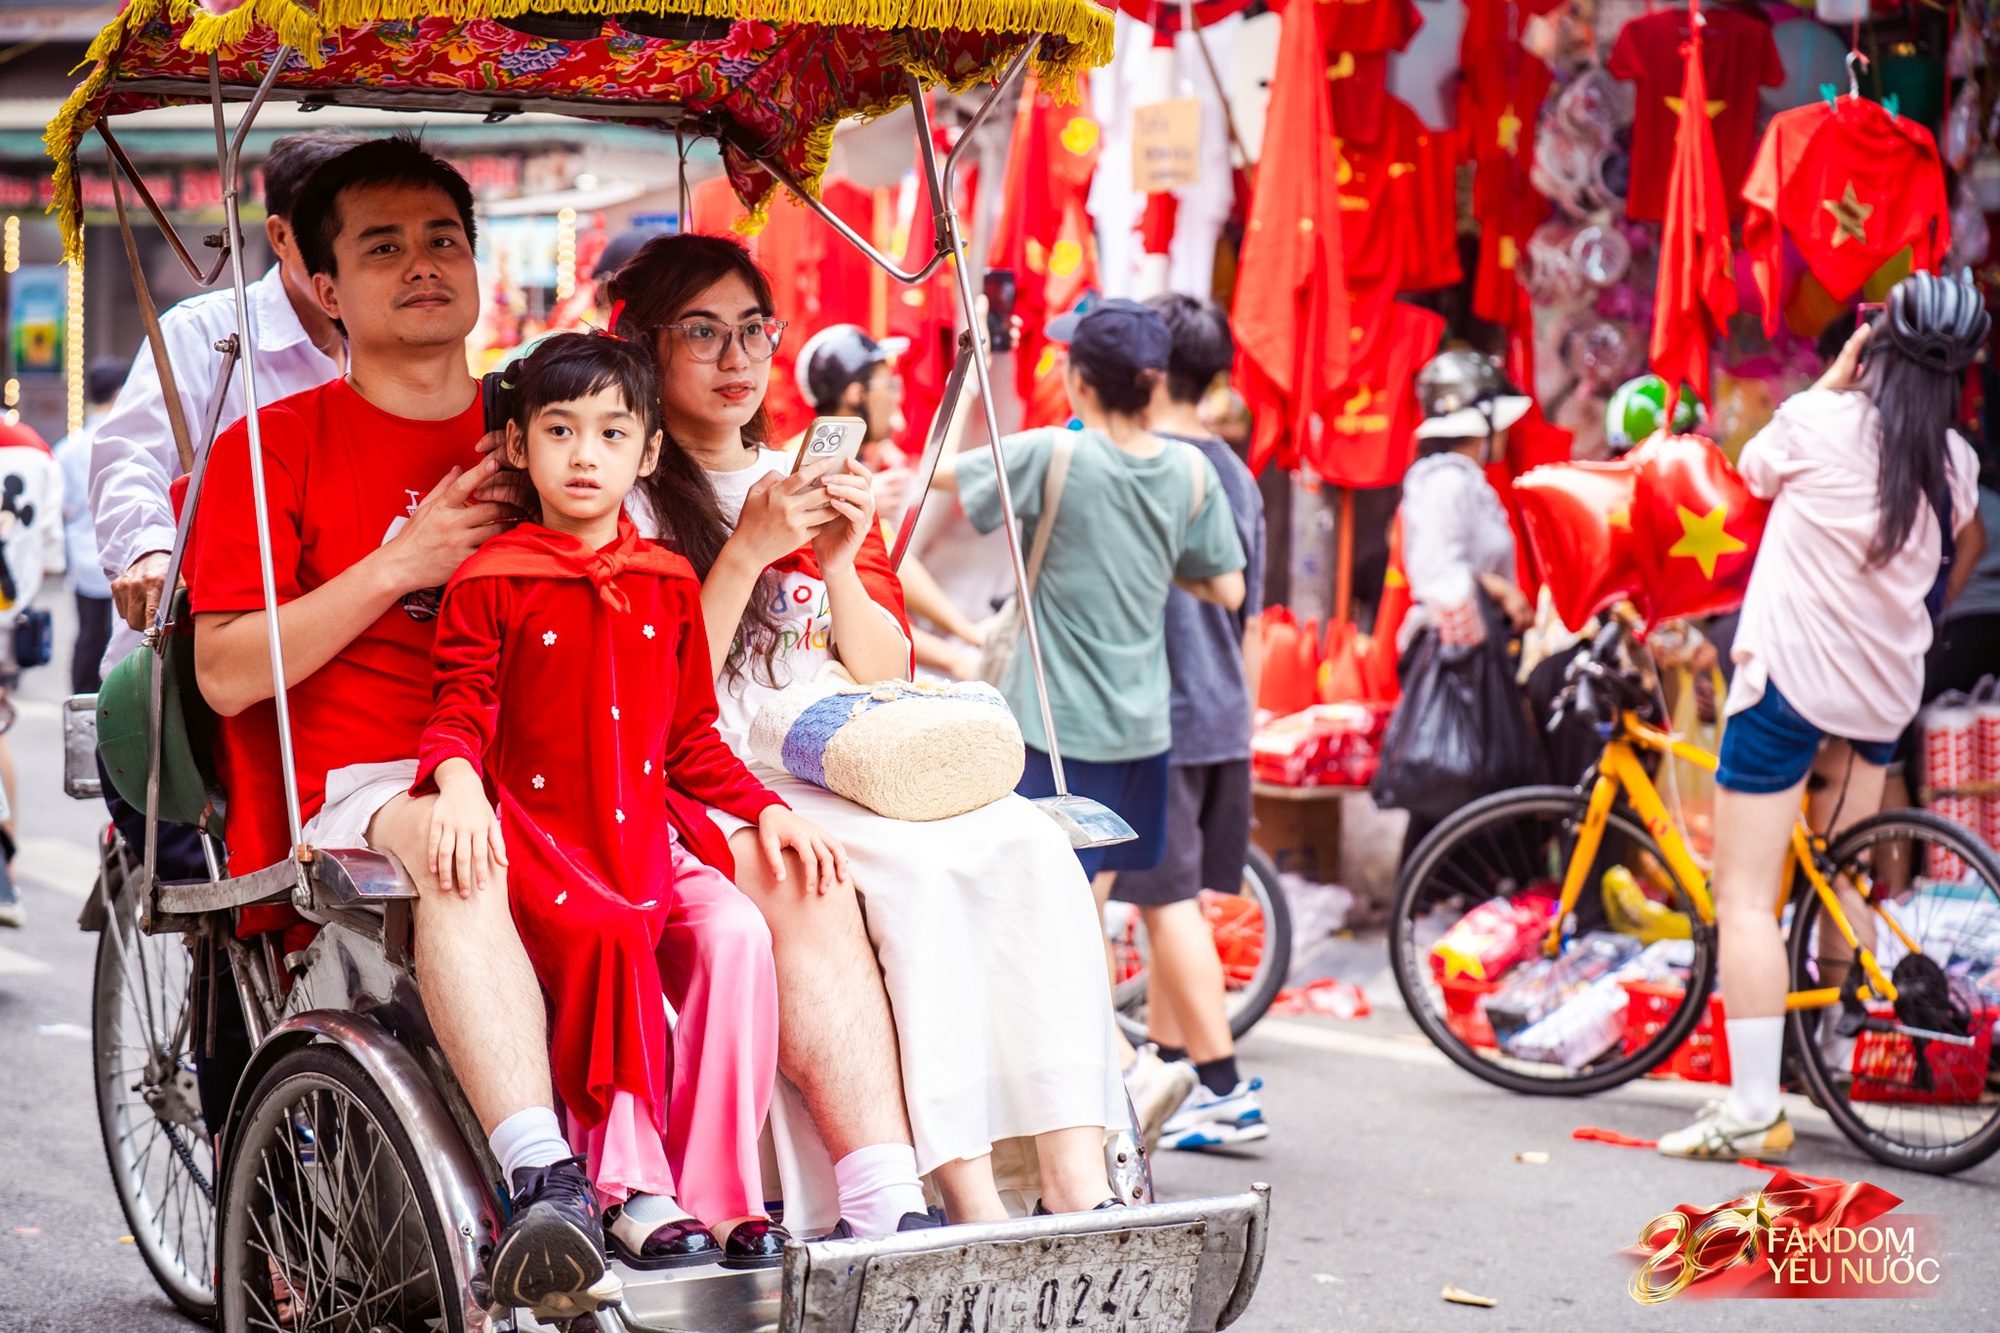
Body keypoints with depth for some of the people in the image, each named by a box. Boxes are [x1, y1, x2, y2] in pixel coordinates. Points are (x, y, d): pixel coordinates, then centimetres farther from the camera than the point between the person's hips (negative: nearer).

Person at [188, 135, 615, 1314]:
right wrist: (400, 564, -6)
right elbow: (227, 674, -1)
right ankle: (552, 1192, -51)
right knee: (452, 841, -39)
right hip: (356, 790, -3)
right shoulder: (276, 444, 10)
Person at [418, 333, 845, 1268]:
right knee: (605, 939, -33)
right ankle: (630, 1189, -26)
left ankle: (717, 1191, -17)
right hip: (533, 832, -4)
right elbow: (461, 713, -4)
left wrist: (767, 809, 5)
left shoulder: (669, 585, 14)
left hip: (645, 834, 4)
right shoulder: (490, 584, 1)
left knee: (735, 936, -23)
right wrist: (457, 783, -26)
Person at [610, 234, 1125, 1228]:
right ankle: (974, 1211, -40)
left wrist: (840, 567, -5)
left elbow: (888, 681, 13)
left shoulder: (824, 485, 21)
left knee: (1023, 845, -25)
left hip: (841, 775, 5)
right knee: (918, 870, -34)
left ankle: (1075, 1192, -34)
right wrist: (747, 553, -15)